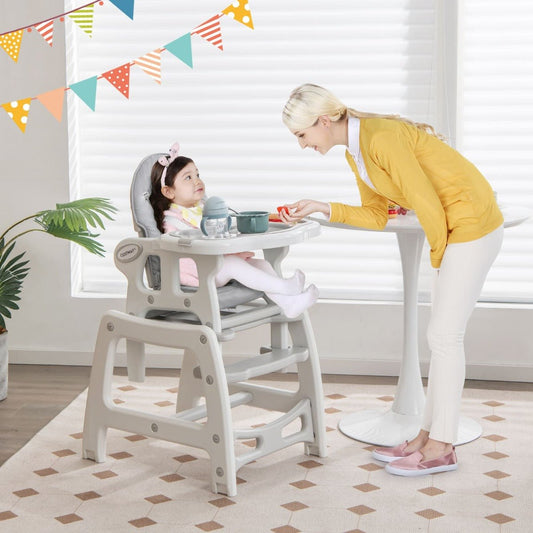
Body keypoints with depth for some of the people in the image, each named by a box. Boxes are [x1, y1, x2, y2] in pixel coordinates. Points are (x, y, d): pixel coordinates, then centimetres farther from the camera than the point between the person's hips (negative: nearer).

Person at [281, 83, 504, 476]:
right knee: (443, 335, 11)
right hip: (456, 228, 10)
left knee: (444, 335, -5)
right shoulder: (355, 152, 8)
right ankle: (429, 437, 18)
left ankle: (441, 448, 3)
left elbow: (427, 204, -21)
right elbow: (375, 216, 11)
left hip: (472, 223, -10)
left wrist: (439, 258, -7)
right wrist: (321, 208, 0)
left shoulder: (381, 138, -23)